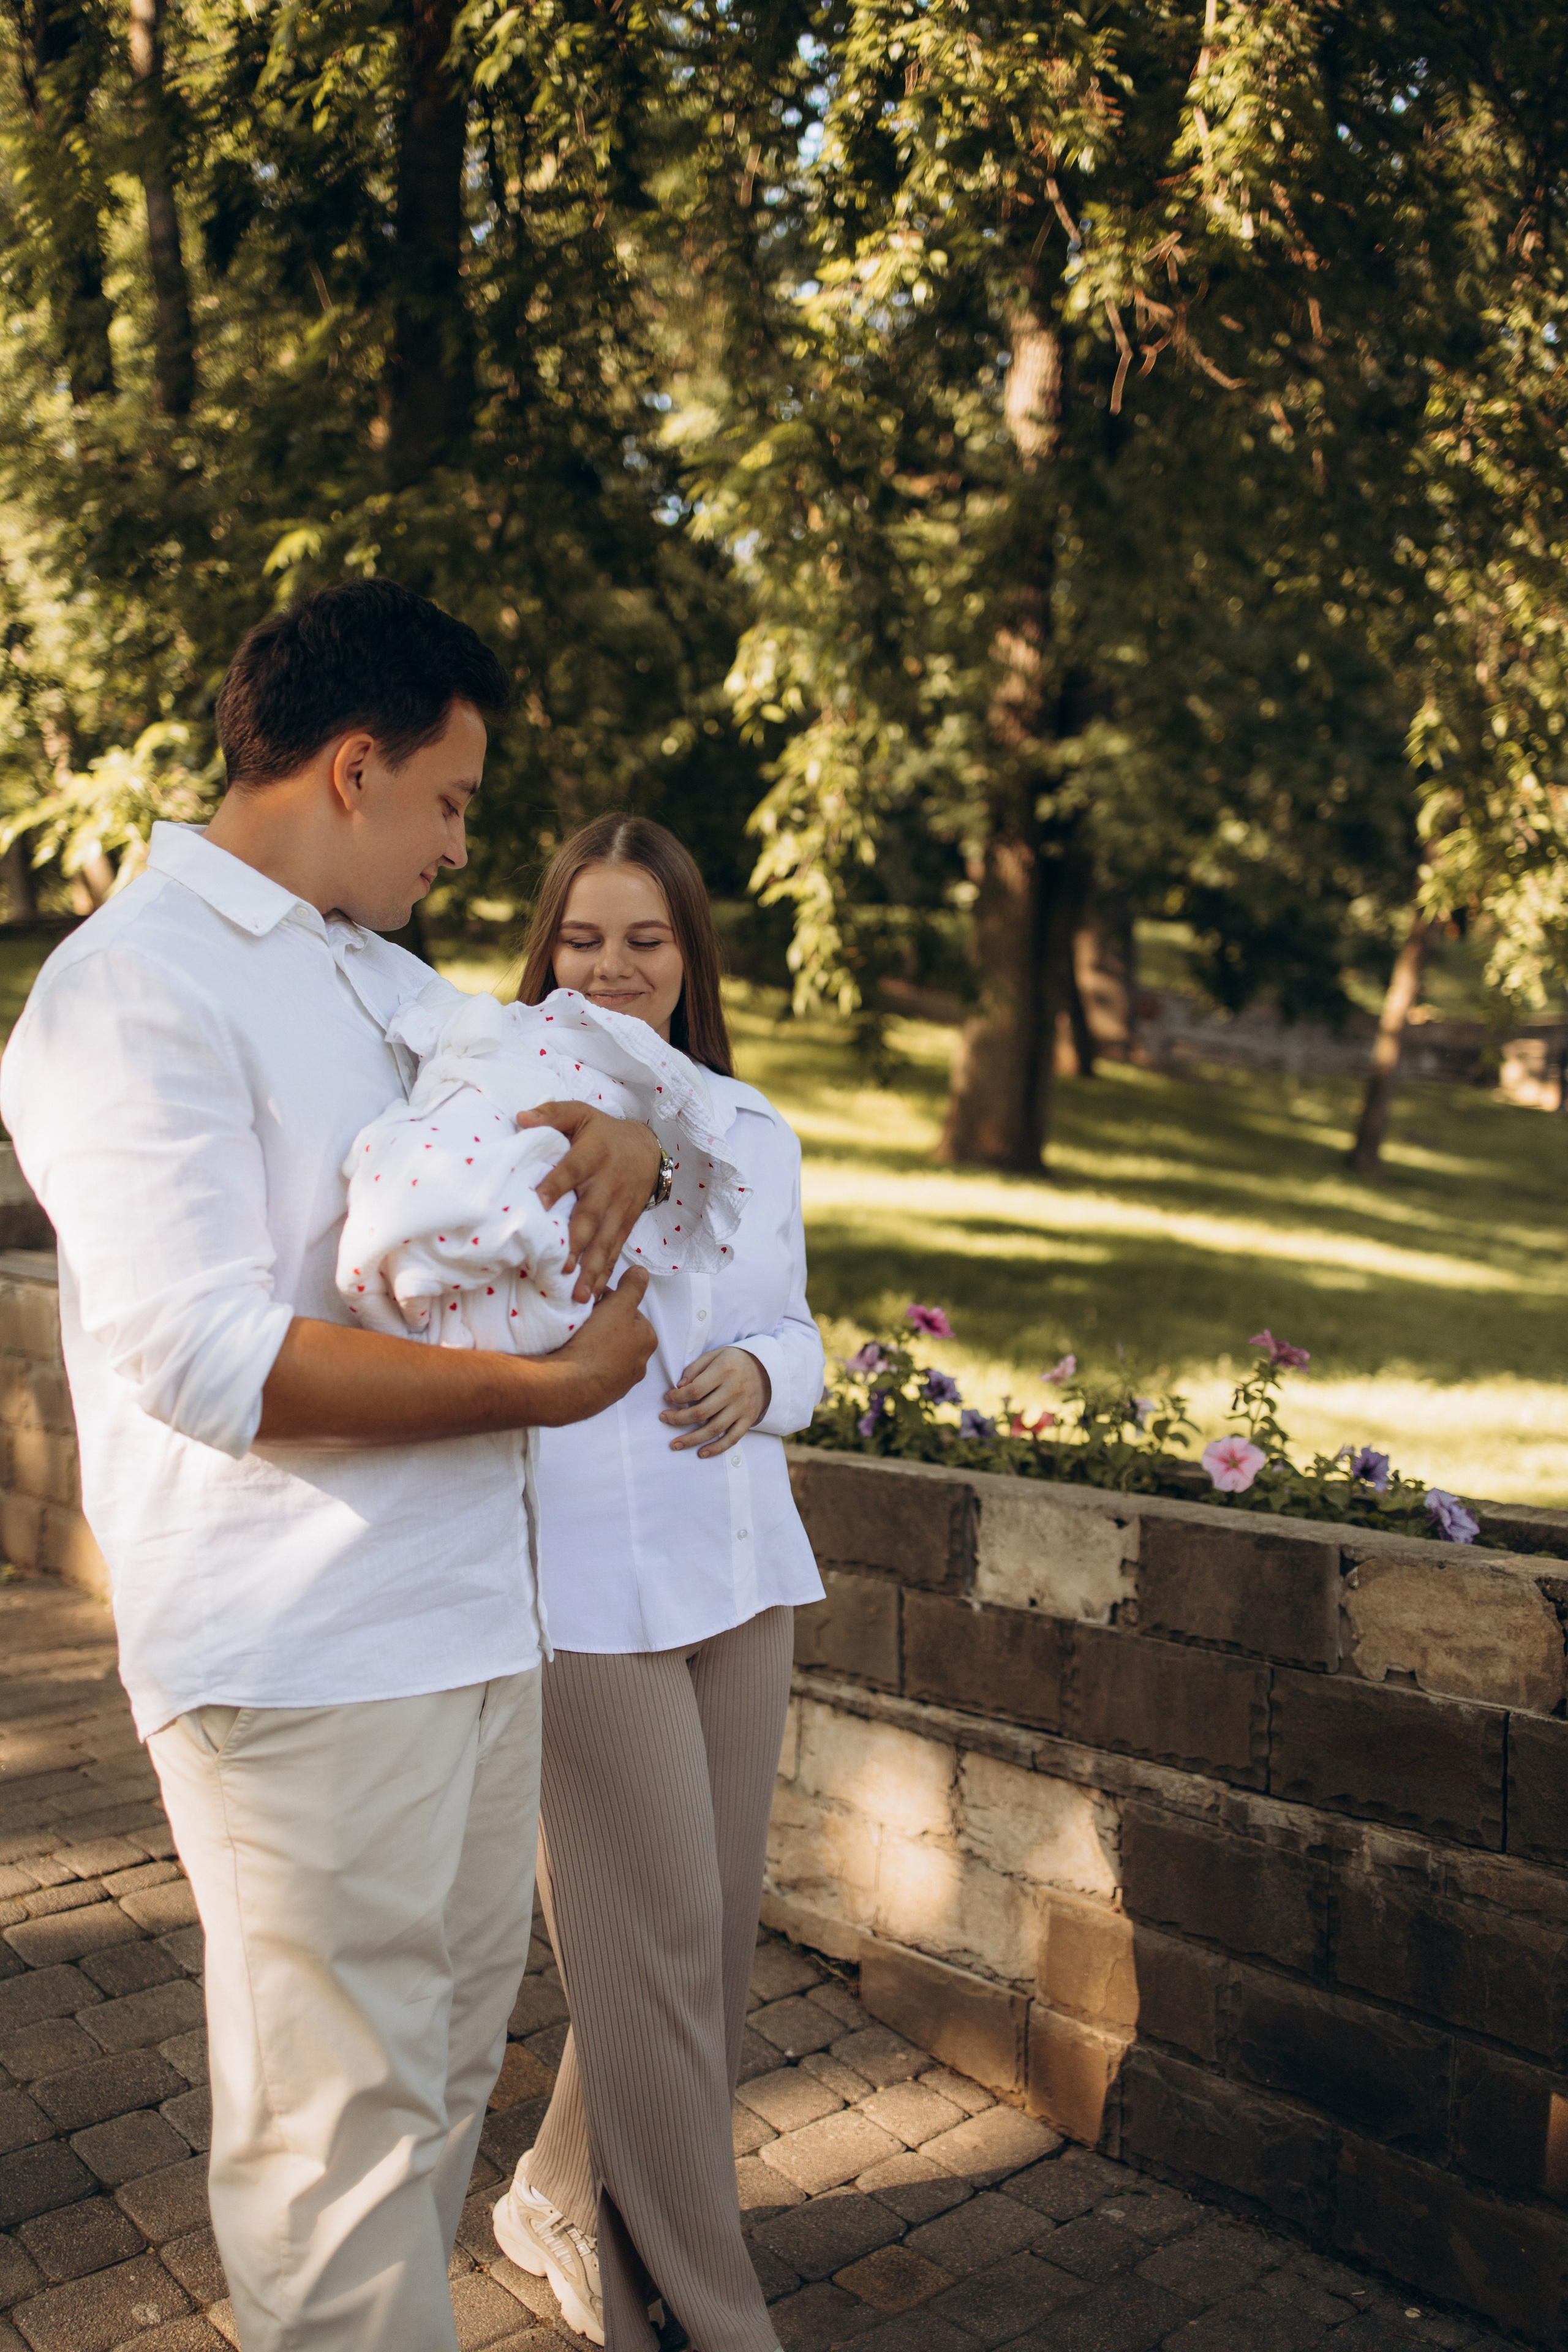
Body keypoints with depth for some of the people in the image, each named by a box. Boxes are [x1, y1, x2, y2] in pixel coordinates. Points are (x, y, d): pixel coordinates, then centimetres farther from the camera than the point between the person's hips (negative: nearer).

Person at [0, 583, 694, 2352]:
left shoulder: (380, 973, 15)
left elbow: (538, 1092, 26)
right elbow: (214, 1360, -23)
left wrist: (622, 1140, 1)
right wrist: (558, 1384, -19)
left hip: (474, 1608, 9)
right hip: (303, 1660, -9)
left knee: (451, 2058, 21)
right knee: (342, 2115, 4)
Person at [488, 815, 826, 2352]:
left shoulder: (753, 1133, 10)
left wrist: (756, 1376, -7)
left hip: (737, 1568, 6)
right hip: (580, 1580, -6)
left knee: (716, 1926, 14)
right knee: (658, 1946, 1)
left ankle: (566, 2206, 38)